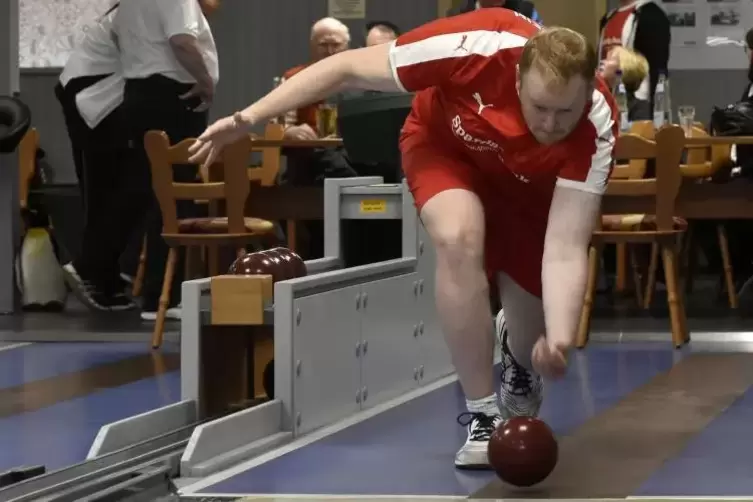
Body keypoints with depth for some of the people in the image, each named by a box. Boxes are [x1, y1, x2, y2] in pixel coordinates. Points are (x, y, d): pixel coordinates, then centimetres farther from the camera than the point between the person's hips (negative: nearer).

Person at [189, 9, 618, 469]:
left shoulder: (597, 128, -37)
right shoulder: (479, 49, -41)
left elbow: (565, 251, -40)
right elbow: (348, 68, -29)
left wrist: (560, 341, -56)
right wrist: (250, 117, -30)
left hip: (533, 183, 1)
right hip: (446, 143, -1)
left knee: (534, 332, 0)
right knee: (459, 237, -34)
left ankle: (518, 358, 43)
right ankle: (483, 416, -18)